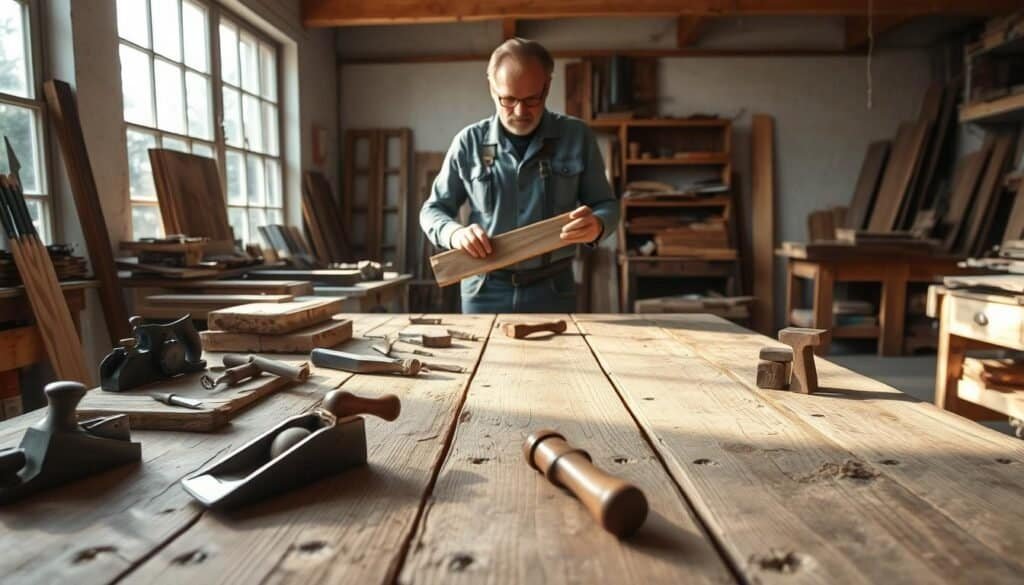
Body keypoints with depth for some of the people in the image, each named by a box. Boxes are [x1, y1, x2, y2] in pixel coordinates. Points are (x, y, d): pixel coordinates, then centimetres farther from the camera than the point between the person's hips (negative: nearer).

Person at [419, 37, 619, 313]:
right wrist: (454, 232, -18)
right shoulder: (469, 142, -1)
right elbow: (432, 210, 5)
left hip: (552, 290, 0)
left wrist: (597, 224, -21)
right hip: (485, 291, 1)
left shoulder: (577, 136, -2)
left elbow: (607, 204, 4)